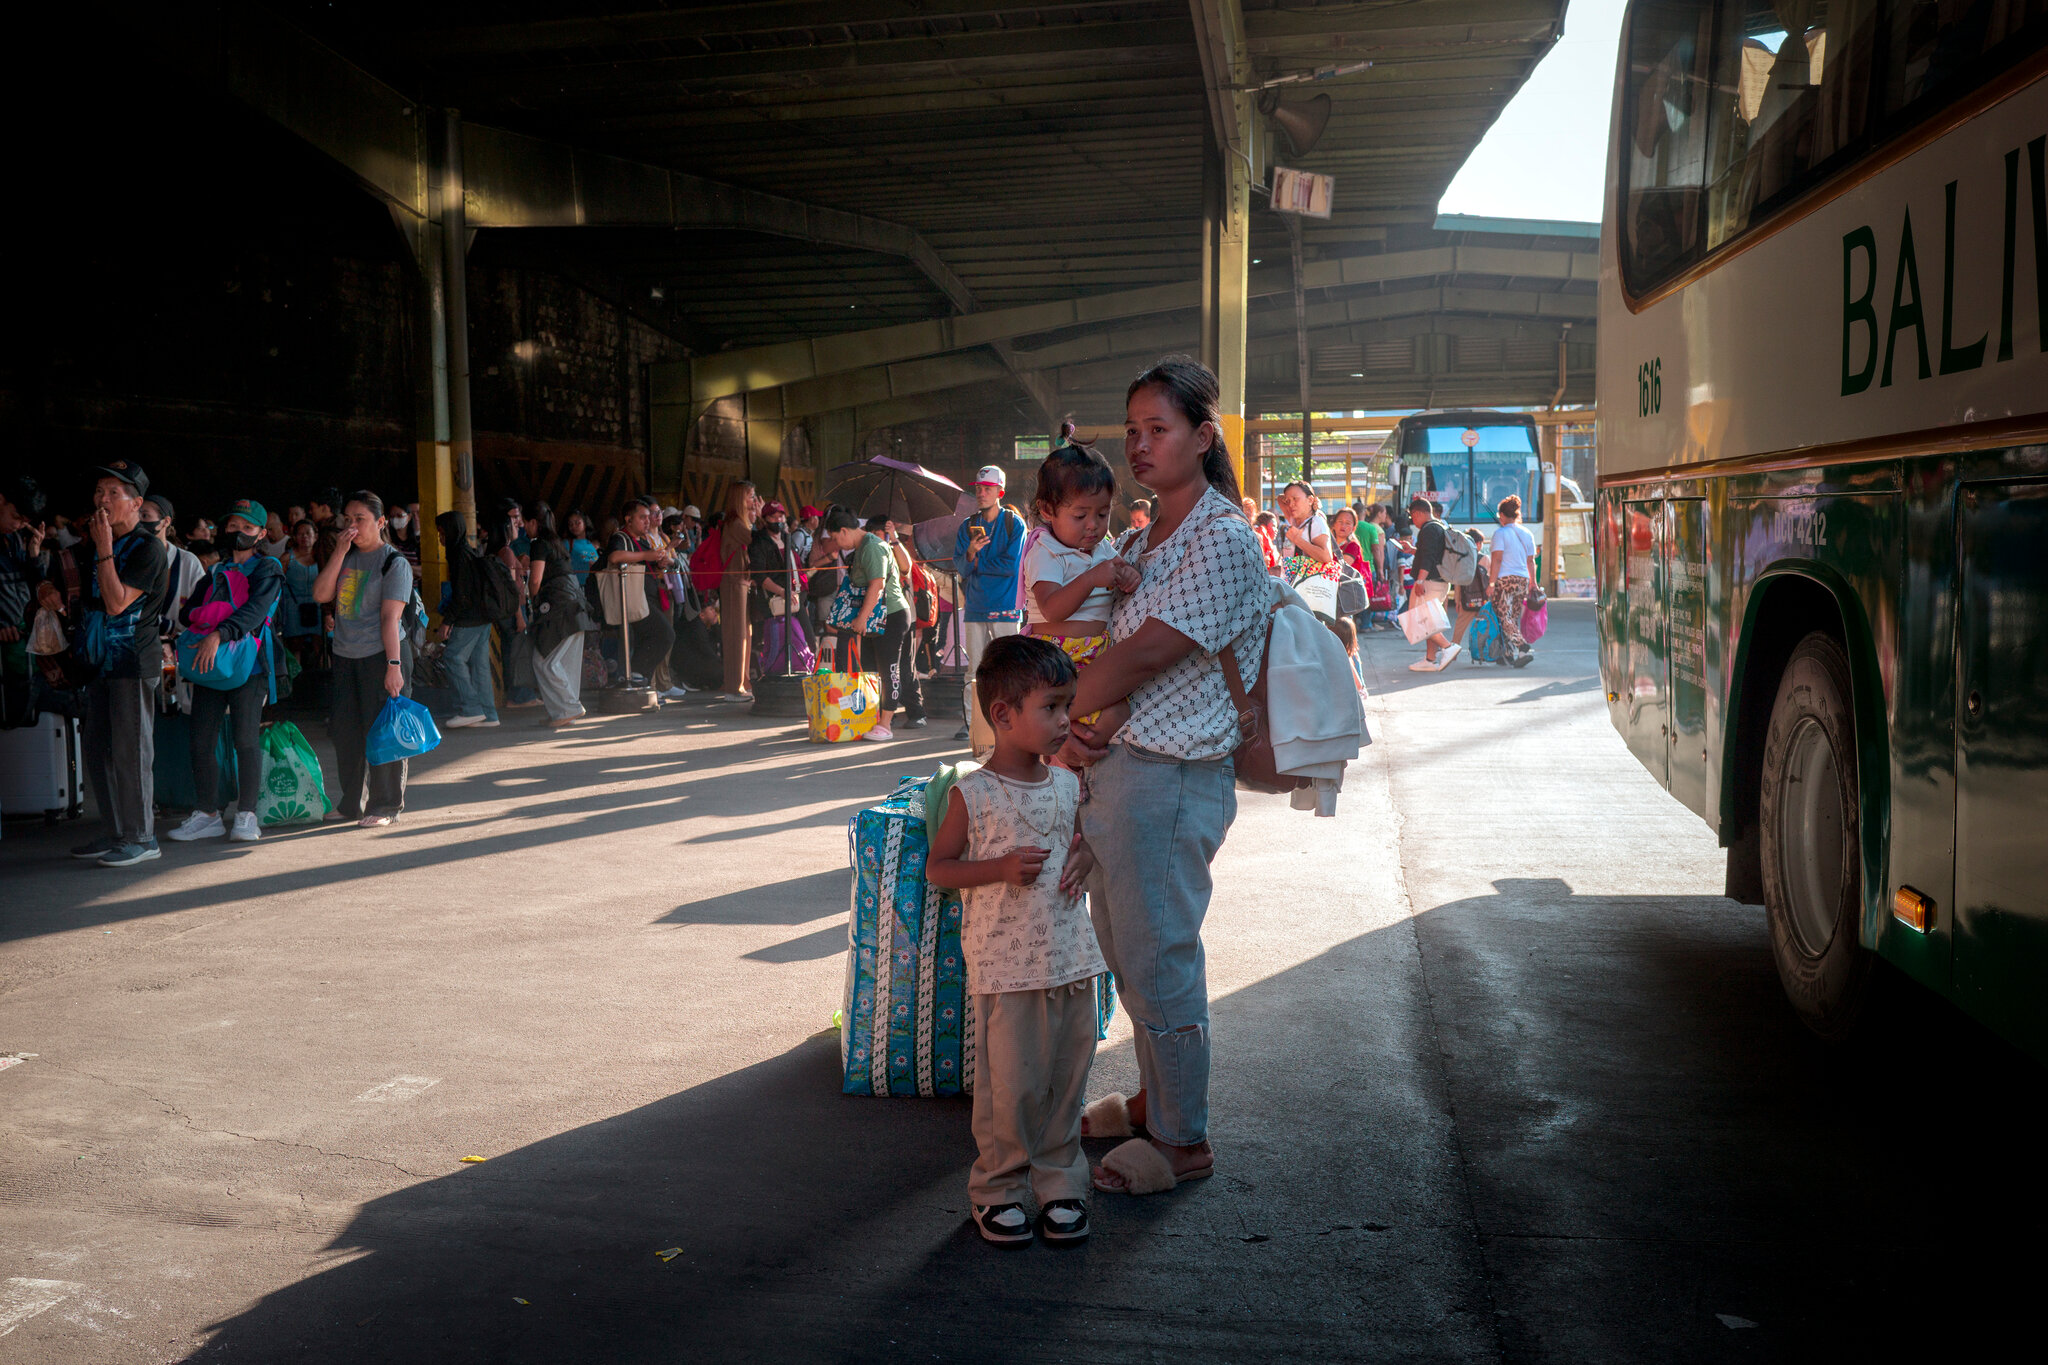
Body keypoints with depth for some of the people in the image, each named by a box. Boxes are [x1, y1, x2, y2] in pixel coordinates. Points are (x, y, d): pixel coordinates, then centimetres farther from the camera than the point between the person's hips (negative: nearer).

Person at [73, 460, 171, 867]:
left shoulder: (147, 548, -12)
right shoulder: (98, 541, 15)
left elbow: (117, 603, -20)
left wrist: (104, 551, -18)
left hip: (134, 661, -9)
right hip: (102, 661, 9)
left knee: (130, 750, -6)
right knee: (97, 749, 11)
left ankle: (141, 838, 2)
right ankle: (117, 833, 20)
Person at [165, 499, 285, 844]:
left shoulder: (267, 570, 3)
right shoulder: (215, 573, 22)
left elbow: (255, 610, -14)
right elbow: (186, 613, 15)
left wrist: (219, 634, -28)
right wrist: (207, 615, -8)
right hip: (210, 662, 6)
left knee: (246, 738, -10)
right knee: (201, 739, 1)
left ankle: (246, 815, -1)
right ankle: (208, 814, 10)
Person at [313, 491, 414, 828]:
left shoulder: (394, 563, -6)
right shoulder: (345, 558, 13)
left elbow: (390, 617, -13)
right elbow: (321, 594, -1)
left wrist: (394, 666, -18)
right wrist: (340, 551, -6)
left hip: (381, 655, -7)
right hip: (346, 657, 7)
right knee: (346, 733, 10)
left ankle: (384, 806, 6)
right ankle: (352, 803, 22)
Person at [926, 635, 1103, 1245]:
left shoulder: (1068, 785, 6)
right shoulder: (973, 794, -9)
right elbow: (937, 867, -4)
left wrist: (1086, 857, -1)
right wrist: (1002, 867, -18)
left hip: (1071, 957, 5)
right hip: (1005, 966, -5)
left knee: (1068, 1076, 11)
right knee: (1010, 1084, 1)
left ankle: (1059, 1182, 26)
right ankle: (998, 1189, 19)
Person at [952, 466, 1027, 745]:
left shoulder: (1014, 524, 1)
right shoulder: (968, 526, 13)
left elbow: (1010, 565, -9)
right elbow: (960, 567, 4)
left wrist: (976, 563, -1)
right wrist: (971, 552, -16)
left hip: (1005, 607, -3)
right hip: (975, 607, 3)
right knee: (975, 669, 3)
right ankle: (969, 722, 6)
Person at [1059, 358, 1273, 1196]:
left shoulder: (1225, 542, -14)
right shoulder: (1139, 544, 14)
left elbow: (1143, 655, -19)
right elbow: (1110, 651, 10)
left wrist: (1060, 712, -7)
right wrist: (1082, 724, -10)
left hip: (1170, 777, -9)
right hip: (1110, 767, 9)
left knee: (1158, 959, 0)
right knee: (1124, 952, 19)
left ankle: (1184, 1141, 16)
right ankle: (1153, 1098, 37)